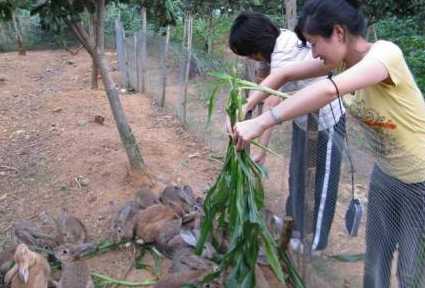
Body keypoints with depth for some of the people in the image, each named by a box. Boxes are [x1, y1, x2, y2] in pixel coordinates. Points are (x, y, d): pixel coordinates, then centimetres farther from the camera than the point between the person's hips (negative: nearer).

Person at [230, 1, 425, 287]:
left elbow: (329, 90, -45)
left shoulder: (385, 53, -29)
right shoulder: (342, 59, -6)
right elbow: (285, 74, 0)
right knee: (375, 263, 17)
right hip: (386, 174, 7)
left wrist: (260, 124, -44)